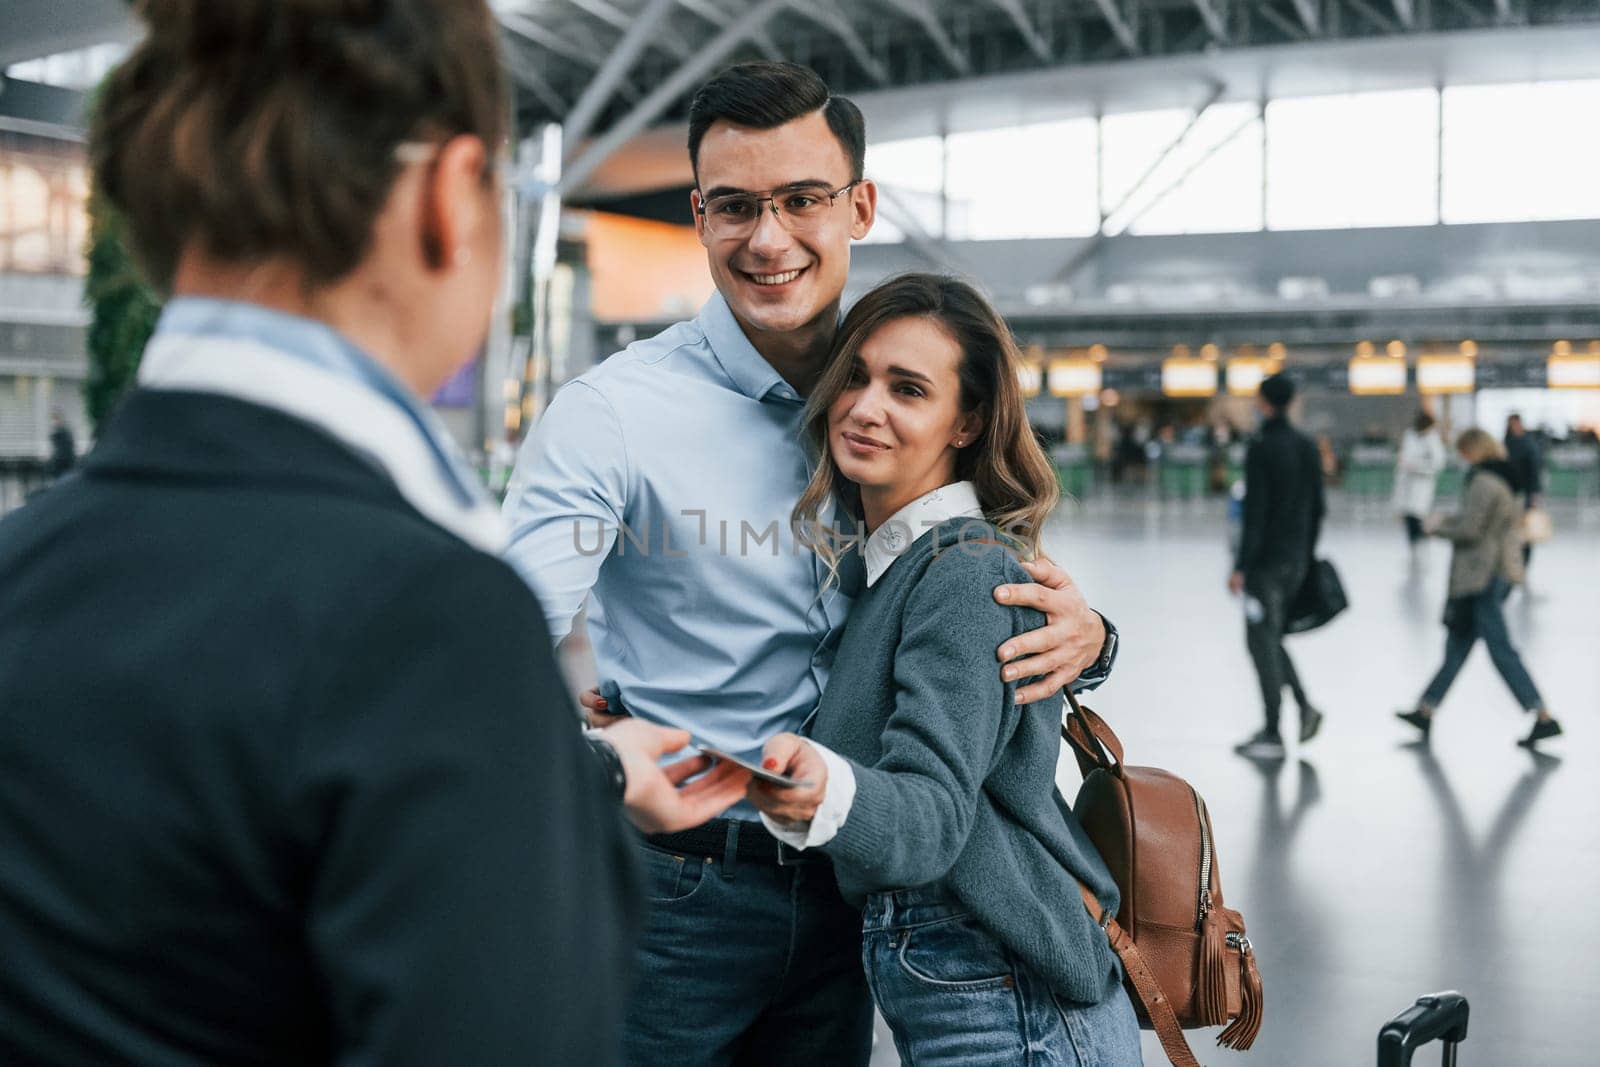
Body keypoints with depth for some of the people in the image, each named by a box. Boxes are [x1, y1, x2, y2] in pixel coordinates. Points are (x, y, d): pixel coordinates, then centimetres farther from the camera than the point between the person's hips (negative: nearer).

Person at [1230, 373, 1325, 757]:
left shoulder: (1261, 448, -15)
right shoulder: (1307, 446, 8)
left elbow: (1255, 512, -18)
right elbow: (1317, 508, 12)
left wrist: (1241, 566, -14)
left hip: (1265, 562, -7)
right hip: (1295, 560, 8)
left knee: (1261, 641, 0)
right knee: (1269, 636, 20)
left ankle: (1272, 735, 3)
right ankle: (1304, 706, 6)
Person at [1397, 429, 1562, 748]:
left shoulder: (1483, 482, -15)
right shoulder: (1502, 482, 14)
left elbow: (1470, 528, -20)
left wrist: (1439, 526, -1)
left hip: (1482, 578, -10)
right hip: (1498, 574, 10)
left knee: (1501, 649, -8)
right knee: (1457, 646, 14)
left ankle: (1544, 718, -9)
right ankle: (1425, 710, 20)